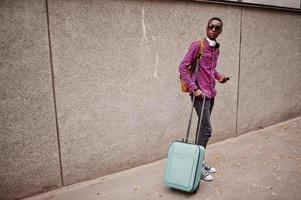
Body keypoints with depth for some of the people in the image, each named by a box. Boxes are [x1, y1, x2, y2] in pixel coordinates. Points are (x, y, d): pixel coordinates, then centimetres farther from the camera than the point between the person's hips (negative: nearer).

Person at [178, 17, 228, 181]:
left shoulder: (216, 48, 13)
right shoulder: (197, 45, -10)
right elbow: (183, 67, -14)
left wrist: (219, 76, 6)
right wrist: (194, 88, -18)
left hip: (211, 93, 8)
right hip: (200, 93, -8)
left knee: (203, 128, 13)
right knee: (206, 129, -8)